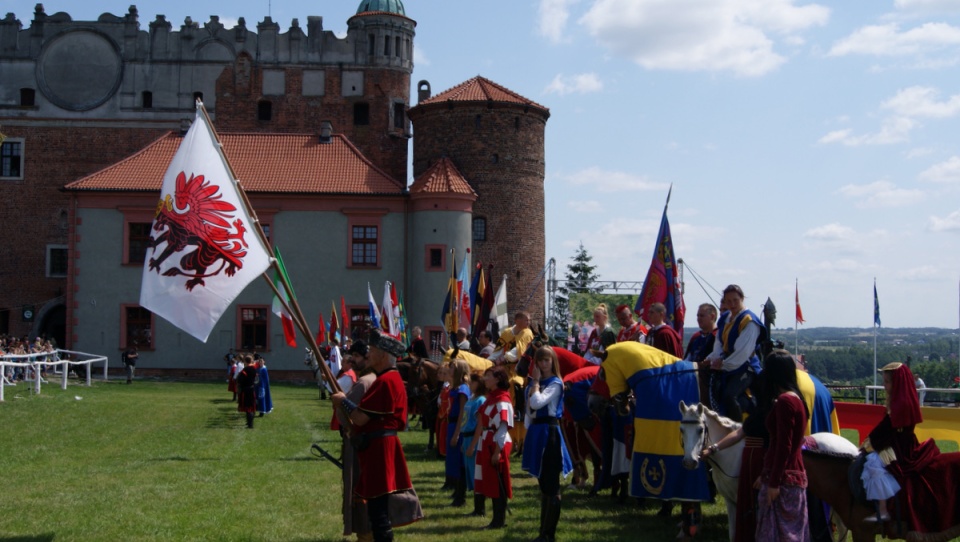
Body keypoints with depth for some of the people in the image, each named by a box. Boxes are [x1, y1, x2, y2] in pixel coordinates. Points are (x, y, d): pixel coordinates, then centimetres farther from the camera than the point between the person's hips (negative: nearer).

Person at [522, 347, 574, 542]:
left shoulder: (555, 383, -9)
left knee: (551, 484, -4)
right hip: (535, 432, 8)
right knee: (543, 483, 14)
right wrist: (528, 433, 9)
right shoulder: (533, 384, 13)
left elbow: (537, 402, -24)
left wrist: (536, 382, -11)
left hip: (549, 433, -8)